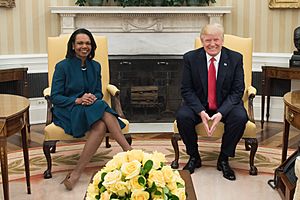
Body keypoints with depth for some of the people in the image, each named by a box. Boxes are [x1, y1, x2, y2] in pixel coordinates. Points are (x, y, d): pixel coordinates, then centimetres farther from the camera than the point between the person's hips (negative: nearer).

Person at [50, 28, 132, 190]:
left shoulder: (95, 66, 11)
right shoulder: (63, 66, -3)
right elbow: (55, 97, -6)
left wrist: (93, 97, -10)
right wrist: (78, 100, -20)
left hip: (92, 108, 5)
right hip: (68, 111, -5)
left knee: (101, 125, -32)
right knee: (104, 112, -33)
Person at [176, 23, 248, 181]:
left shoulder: (235, 58, -7)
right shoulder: (190, 58, -6)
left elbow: (237, 91, -8)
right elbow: (186, 90, -6)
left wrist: (221, 113, -24)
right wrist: (201, 112, -23)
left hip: (226, 105, 0)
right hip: (198, 104, 0)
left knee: (240, 117, -30)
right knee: (182, 116, -29)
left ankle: (224, 159, -6)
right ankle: (194, 157, -2)